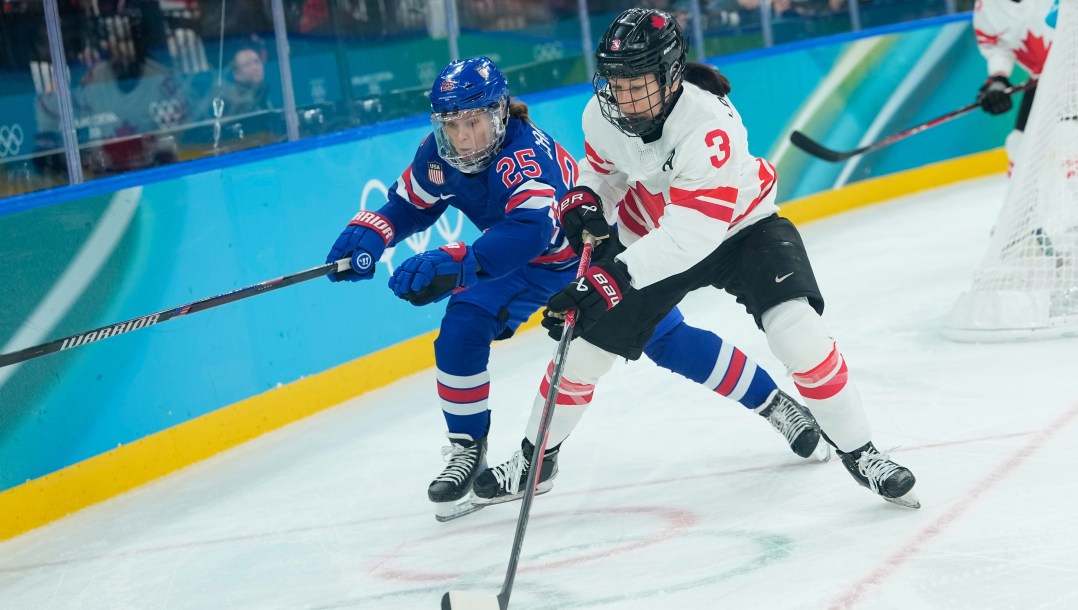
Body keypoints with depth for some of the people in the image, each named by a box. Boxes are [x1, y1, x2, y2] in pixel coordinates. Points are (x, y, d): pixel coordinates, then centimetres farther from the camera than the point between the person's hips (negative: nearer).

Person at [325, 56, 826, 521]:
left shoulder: (527, 153, -40)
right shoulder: (438, 156, -18)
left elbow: (529, 230, -56)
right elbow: (409, 204, 1)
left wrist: (452, 266, -68)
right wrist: (368, 234, -20)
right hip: (524, 267, 5)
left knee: (667, 341, -4)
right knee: (460, 331, -15)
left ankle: (773, 403, 14)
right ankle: (467, 449, 3)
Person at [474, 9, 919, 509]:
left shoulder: (709, 126, -38)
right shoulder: (603, 114, -19)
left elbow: (691, 236, -43)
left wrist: (617, 275, -51)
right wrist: (585, 197, -16)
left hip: (739, 228, -5)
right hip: (652, 236, 5)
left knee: (795, 327, -26)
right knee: (586, 343, 3)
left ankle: (858, 453, -10)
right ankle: (535, 458, 26)